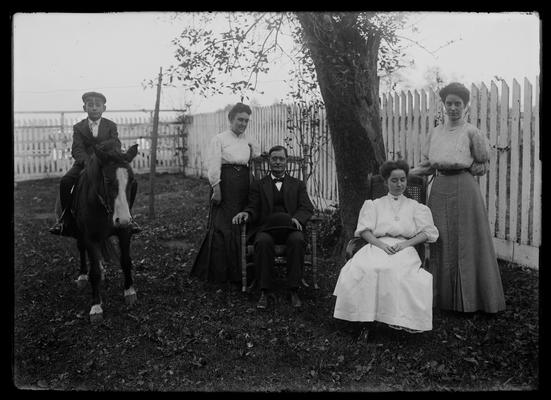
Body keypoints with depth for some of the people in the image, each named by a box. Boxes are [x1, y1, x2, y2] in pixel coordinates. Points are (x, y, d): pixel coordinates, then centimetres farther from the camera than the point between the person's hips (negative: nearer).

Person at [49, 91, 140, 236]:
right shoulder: (78, 127, 8)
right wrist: (88, 162, -27)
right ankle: (65, 218, -8)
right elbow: (77, 150, -5)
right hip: (84, 164, 0)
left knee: (132, 183, -20)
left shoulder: (111, 126, 9)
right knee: (64, 182, -26)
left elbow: (115, 146, -3)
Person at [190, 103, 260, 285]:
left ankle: (237, 271, 13)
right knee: (221, 228, -5)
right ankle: (217, 272, 4)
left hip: (243, 186, 5)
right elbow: (214, 166, -6)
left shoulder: (249, 141, 16)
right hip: (225, 183, -5)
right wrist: (216, 189, -13)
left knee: (241, 227, 3)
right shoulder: (219, 139, 1)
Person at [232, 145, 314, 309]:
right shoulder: (258, 185, 20)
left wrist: (297, 218, -16)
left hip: (290, 228, 0)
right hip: (266, 228, 0)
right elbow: (254, 210, 10)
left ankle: (294, 291, -25)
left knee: (297, 240, -34)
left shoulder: (298, 185, 21)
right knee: (263, 242, -35)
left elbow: (307, 208, 7)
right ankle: (264, 291, -25)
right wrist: (245, 214, -16)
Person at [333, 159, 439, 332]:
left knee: (397, 271, -37)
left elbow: (428, 232, 9)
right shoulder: (374, 204, 23)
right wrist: (381, 244, -11)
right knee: (363, 268, -34)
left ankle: (402, 319, -36)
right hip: (377, 246, 1)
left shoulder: (415, 206, 23)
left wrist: (406, 244, -9)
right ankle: (365, 313, -30)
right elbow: (364, 230, 8)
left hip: (405, 249, -1)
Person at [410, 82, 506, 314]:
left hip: (464, 189, -4)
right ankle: (445, 297, 15)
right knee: (441, 244, 5)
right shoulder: (435, 133, 12)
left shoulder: (471, 132, -1)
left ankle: (470, 298, 11)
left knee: (466, 242, 0)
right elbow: (426, 166, 13)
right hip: (439, 190, 4)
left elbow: (483, 166, 4)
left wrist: (461, 168, -5)